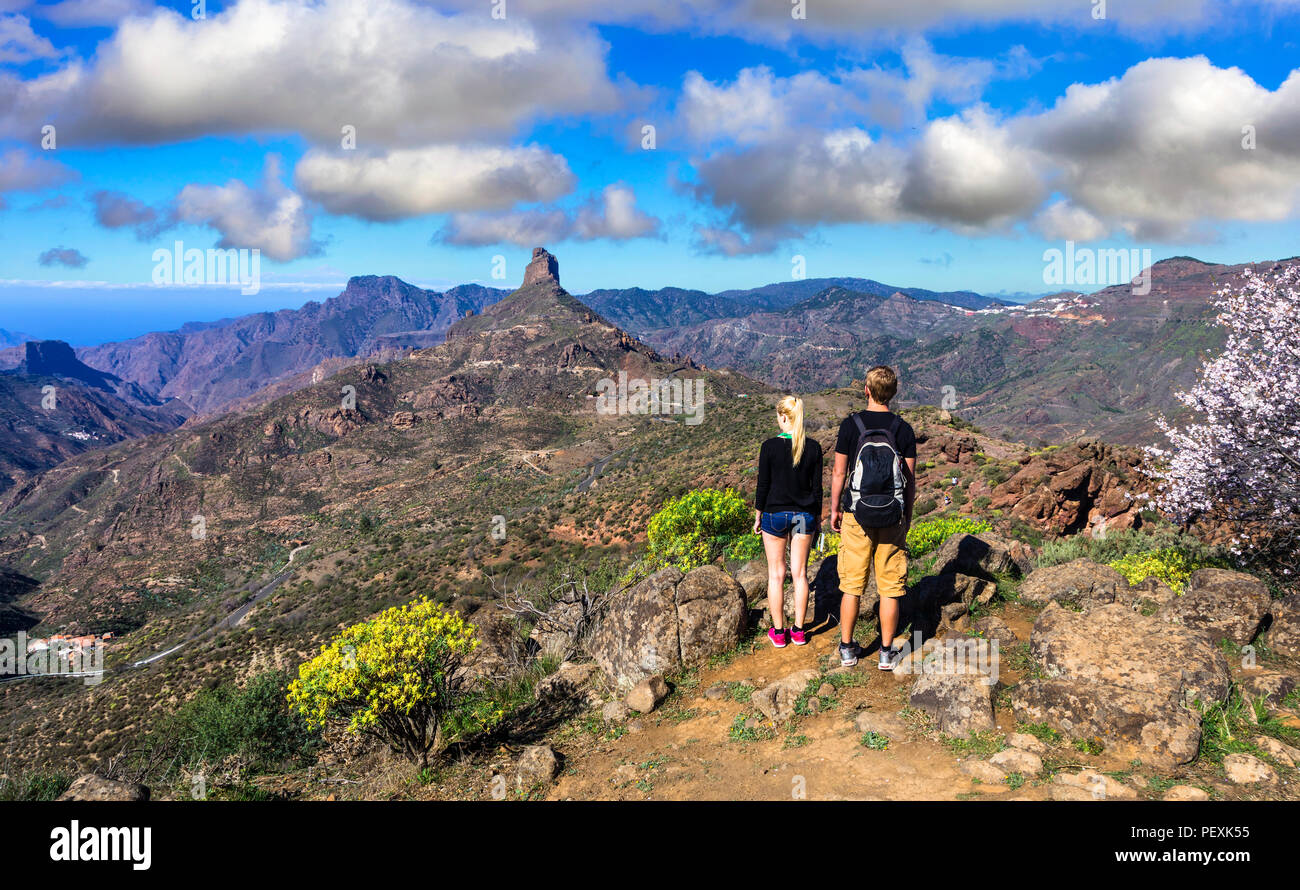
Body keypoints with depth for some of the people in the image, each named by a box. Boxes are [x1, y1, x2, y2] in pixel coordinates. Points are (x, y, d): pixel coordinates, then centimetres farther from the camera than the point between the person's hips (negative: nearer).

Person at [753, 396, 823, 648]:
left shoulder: (770, 447, -12)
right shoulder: (813, 447, -4)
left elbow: (763, 486, -7)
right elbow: (817, 486, 2)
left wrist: (758, 516, 4)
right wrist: (817, 516, 13)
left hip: (775, 515, -2)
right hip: (804, 514, 3)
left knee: (776, 574, 7)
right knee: (800, 573, 11)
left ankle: (778, 632, 14)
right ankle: (798, 631, 16)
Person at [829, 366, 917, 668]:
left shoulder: (851, 425, -6)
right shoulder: (904, 429, -2)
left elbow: (839, 473, -3)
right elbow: (910, 479, 1)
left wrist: (834, 509, 9)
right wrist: (907, 515, 13)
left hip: (856, 517, -1)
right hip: (893, 519, 1)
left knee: (852, 586, 9)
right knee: (890, 588, 8)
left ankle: (847, 648, 18)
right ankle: (887, 652, 14)